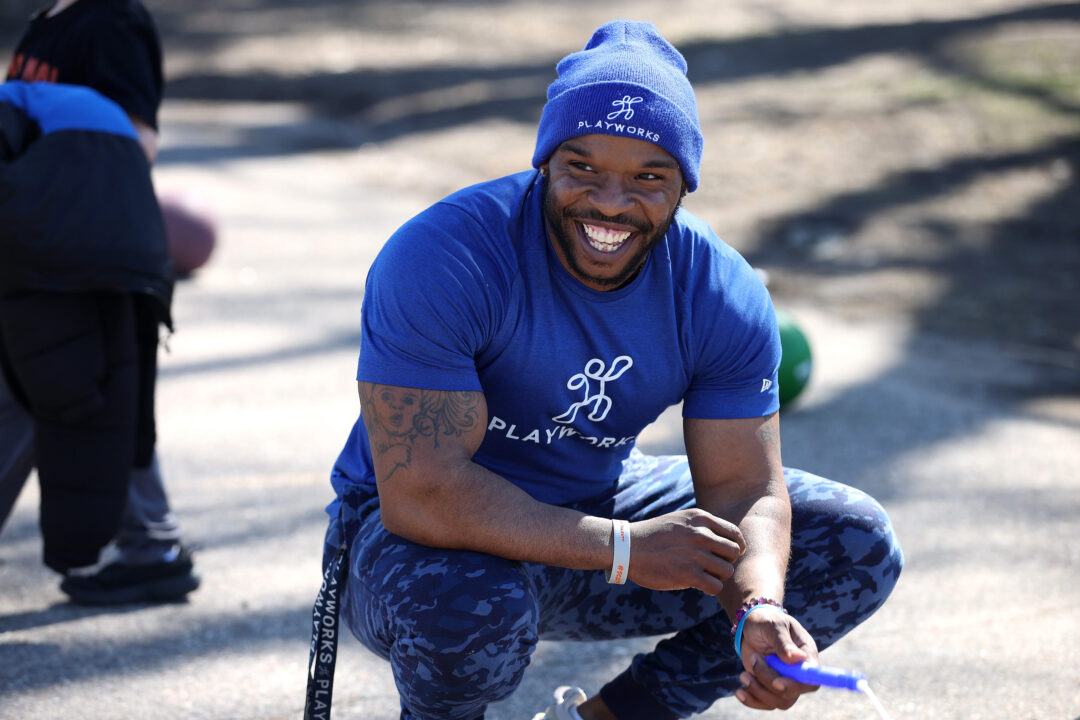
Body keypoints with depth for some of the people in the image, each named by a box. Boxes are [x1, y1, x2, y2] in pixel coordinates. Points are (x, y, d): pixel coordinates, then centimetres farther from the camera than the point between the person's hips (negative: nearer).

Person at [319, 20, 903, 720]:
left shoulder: (725, 296, -12)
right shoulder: (439, 260, -28)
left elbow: (742, 490, -12)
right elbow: (419, 493, -33)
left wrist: (759, 611, -34)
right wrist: (625, 549, -31)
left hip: (598, 502, 5)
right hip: (414, 530, -5)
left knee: (859, 544, -2)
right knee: (468, 610, -41)